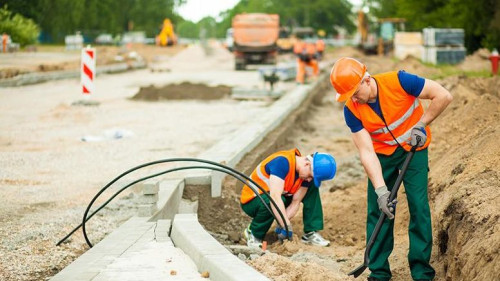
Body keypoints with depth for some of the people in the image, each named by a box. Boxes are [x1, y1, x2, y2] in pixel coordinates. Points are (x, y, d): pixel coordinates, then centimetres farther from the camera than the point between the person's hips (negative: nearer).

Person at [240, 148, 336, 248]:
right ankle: (254, 234, -14)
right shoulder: (282, 162, -32)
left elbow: (295, 202, -10)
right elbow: (275, 197, -40)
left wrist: (283, 225, -26)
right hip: (251, 201, -7)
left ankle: (310, 233, -5)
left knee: (312, 188, -5)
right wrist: (287, 227, -40)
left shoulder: (307, 174, -9)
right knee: (270, 202, -41)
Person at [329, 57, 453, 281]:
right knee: (377, 210, -2)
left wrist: (421, 125, -19)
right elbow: (366, 152, -20)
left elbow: (443, 96, -22)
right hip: (382, 154, 2)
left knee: (419, 206, -9)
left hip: (414, 148, -2)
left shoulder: (398, 82, -27)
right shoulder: (352, 110, -18)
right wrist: (380, 189, -29)